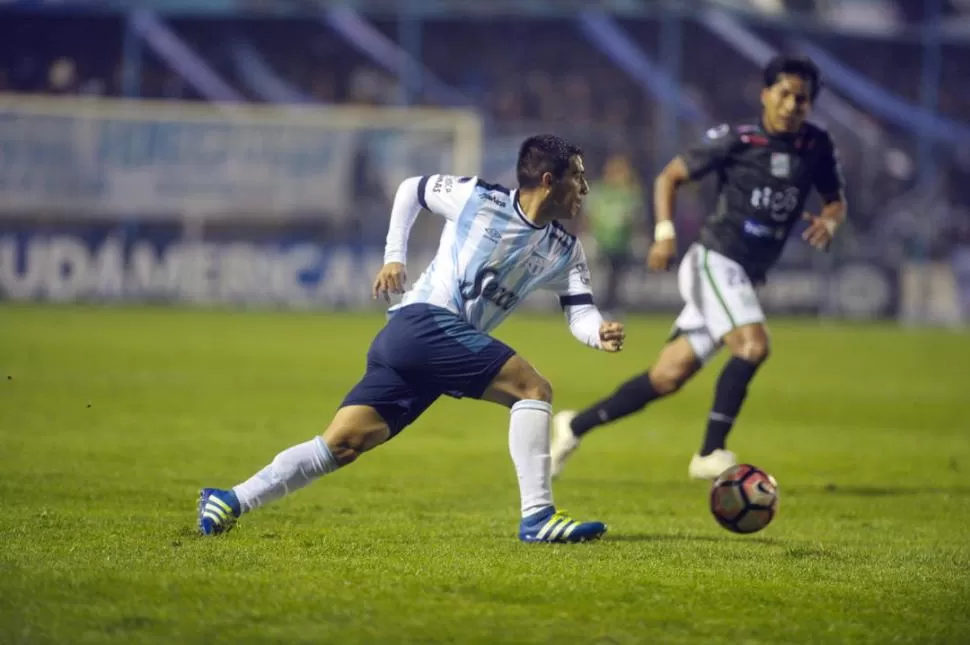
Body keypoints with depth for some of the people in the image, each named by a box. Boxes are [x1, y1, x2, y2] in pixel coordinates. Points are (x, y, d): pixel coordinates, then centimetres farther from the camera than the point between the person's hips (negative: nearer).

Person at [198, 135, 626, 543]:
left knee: (342, 444, 0)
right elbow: (411, 189, 13)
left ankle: (230, 501, 3)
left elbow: (579, 310, 4)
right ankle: (537, 517, -20)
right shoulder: (477, 198, -3)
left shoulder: (564, 253, 12)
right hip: (423, 323, -7)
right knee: (533, 389, -16)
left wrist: (600, 333, -18)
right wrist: (394, 256, 5)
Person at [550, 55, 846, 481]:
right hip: (713, 261, -6)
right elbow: (669, 177, 0)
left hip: (746, 277, 6)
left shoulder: (817, 147, 4)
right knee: (752, 344, -28)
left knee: (667, 377, 5)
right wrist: (665, 232, -13)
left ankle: (573, 427, 18)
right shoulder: (736, 141, -9)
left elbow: (837, 201, 18)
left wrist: (829, 221, -6)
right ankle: (710, 454, -21)